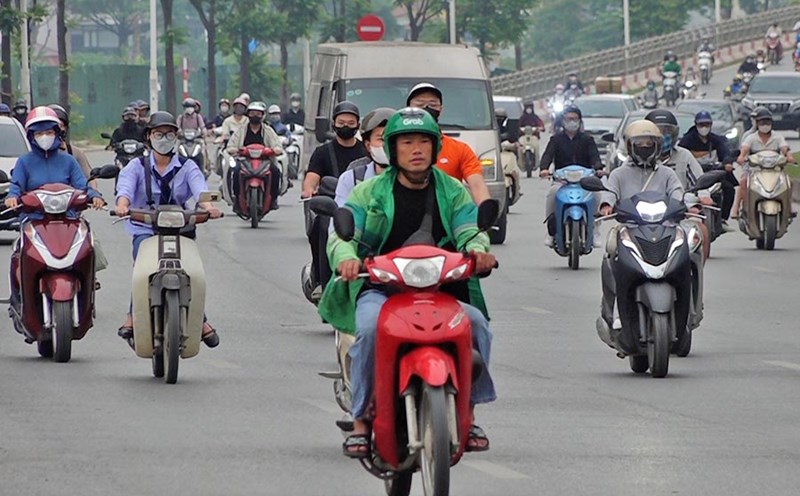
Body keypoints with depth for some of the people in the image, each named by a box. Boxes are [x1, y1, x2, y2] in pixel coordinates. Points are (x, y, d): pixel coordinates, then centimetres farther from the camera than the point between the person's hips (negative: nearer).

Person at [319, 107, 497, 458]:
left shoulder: (453, 192, 16)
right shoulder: (370, 192, 10)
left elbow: (469, 233, 4)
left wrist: (478, 250, -21)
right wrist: (346, 257, -24)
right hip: (381, 287, -2)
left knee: (476, 323, -25)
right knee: (371, 328, -34)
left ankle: (467, 417, -11)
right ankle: (361, 422, -24)